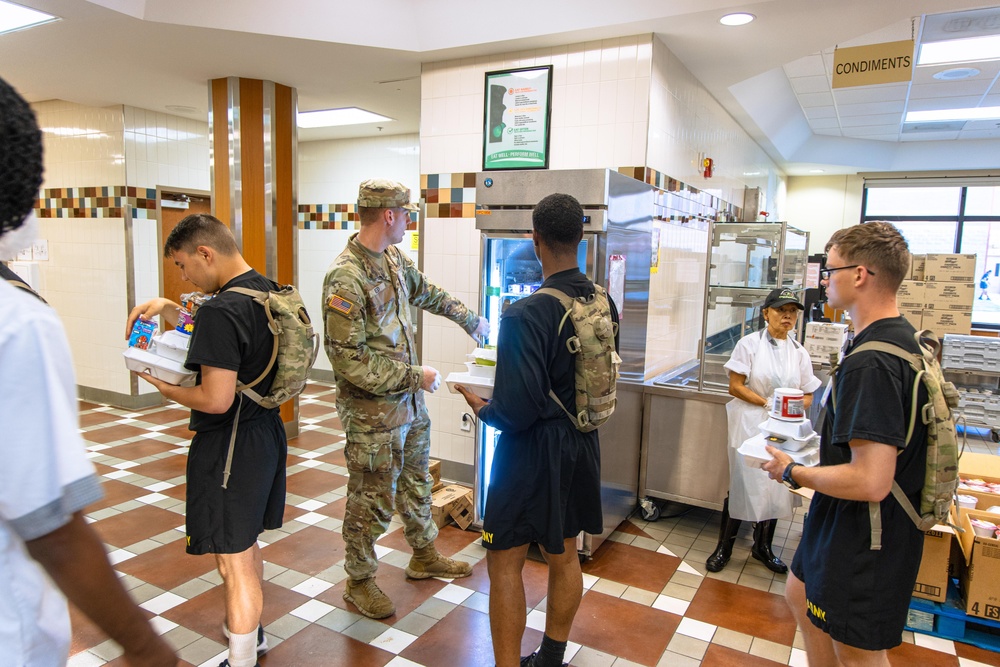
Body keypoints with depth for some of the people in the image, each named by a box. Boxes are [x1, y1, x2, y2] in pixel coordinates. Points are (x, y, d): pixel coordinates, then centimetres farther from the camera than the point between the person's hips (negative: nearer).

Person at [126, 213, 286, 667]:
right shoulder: (267, 291, 4)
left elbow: (216, 400, -26)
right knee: (246, 546, 25)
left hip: (230, 446, -10)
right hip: (266, 430, 10)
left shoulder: (222, 310, -24)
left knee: (234, 562, 4)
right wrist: (165, 307, 8)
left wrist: (166, 389, -9)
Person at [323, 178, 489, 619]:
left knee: (416, 480, 23)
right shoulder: (345, 279, -24)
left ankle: (424, 557, 43)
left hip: (409, 401, 9)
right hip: (372, 412, -9)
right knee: (372, 499, 7)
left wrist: (470, 321, 30)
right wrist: (414, 377, -21)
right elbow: (348, 358, -25)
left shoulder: (393, 260, 3)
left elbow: (427, 292, 23)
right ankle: (359, 581, 29)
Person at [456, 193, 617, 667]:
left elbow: (516, 412, -24)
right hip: (582, 446, 7)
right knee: (564, 556, 21)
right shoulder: (604, 303, -3)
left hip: (534, 449, -7)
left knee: (505, 561, 9)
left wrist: (482, 408, -5)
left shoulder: (525, 314, -24)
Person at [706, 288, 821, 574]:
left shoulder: (799, 352, 8)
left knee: (777, 489, 11)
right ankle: (724, 548, 15)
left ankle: (763, 546, 31)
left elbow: (808, 396, 9)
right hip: (750, 427, -4)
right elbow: (735, 386, -9)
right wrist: (768, 403, -18)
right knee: (743, 487, -1)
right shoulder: (749, 344, -4)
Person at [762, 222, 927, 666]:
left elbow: (870, 482, -33)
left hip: (863, 539, -10)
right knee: (801, 596, 26)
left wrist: (792, 472, -18)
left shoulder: (870, 363, -30)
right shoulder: (902, 337, 4)